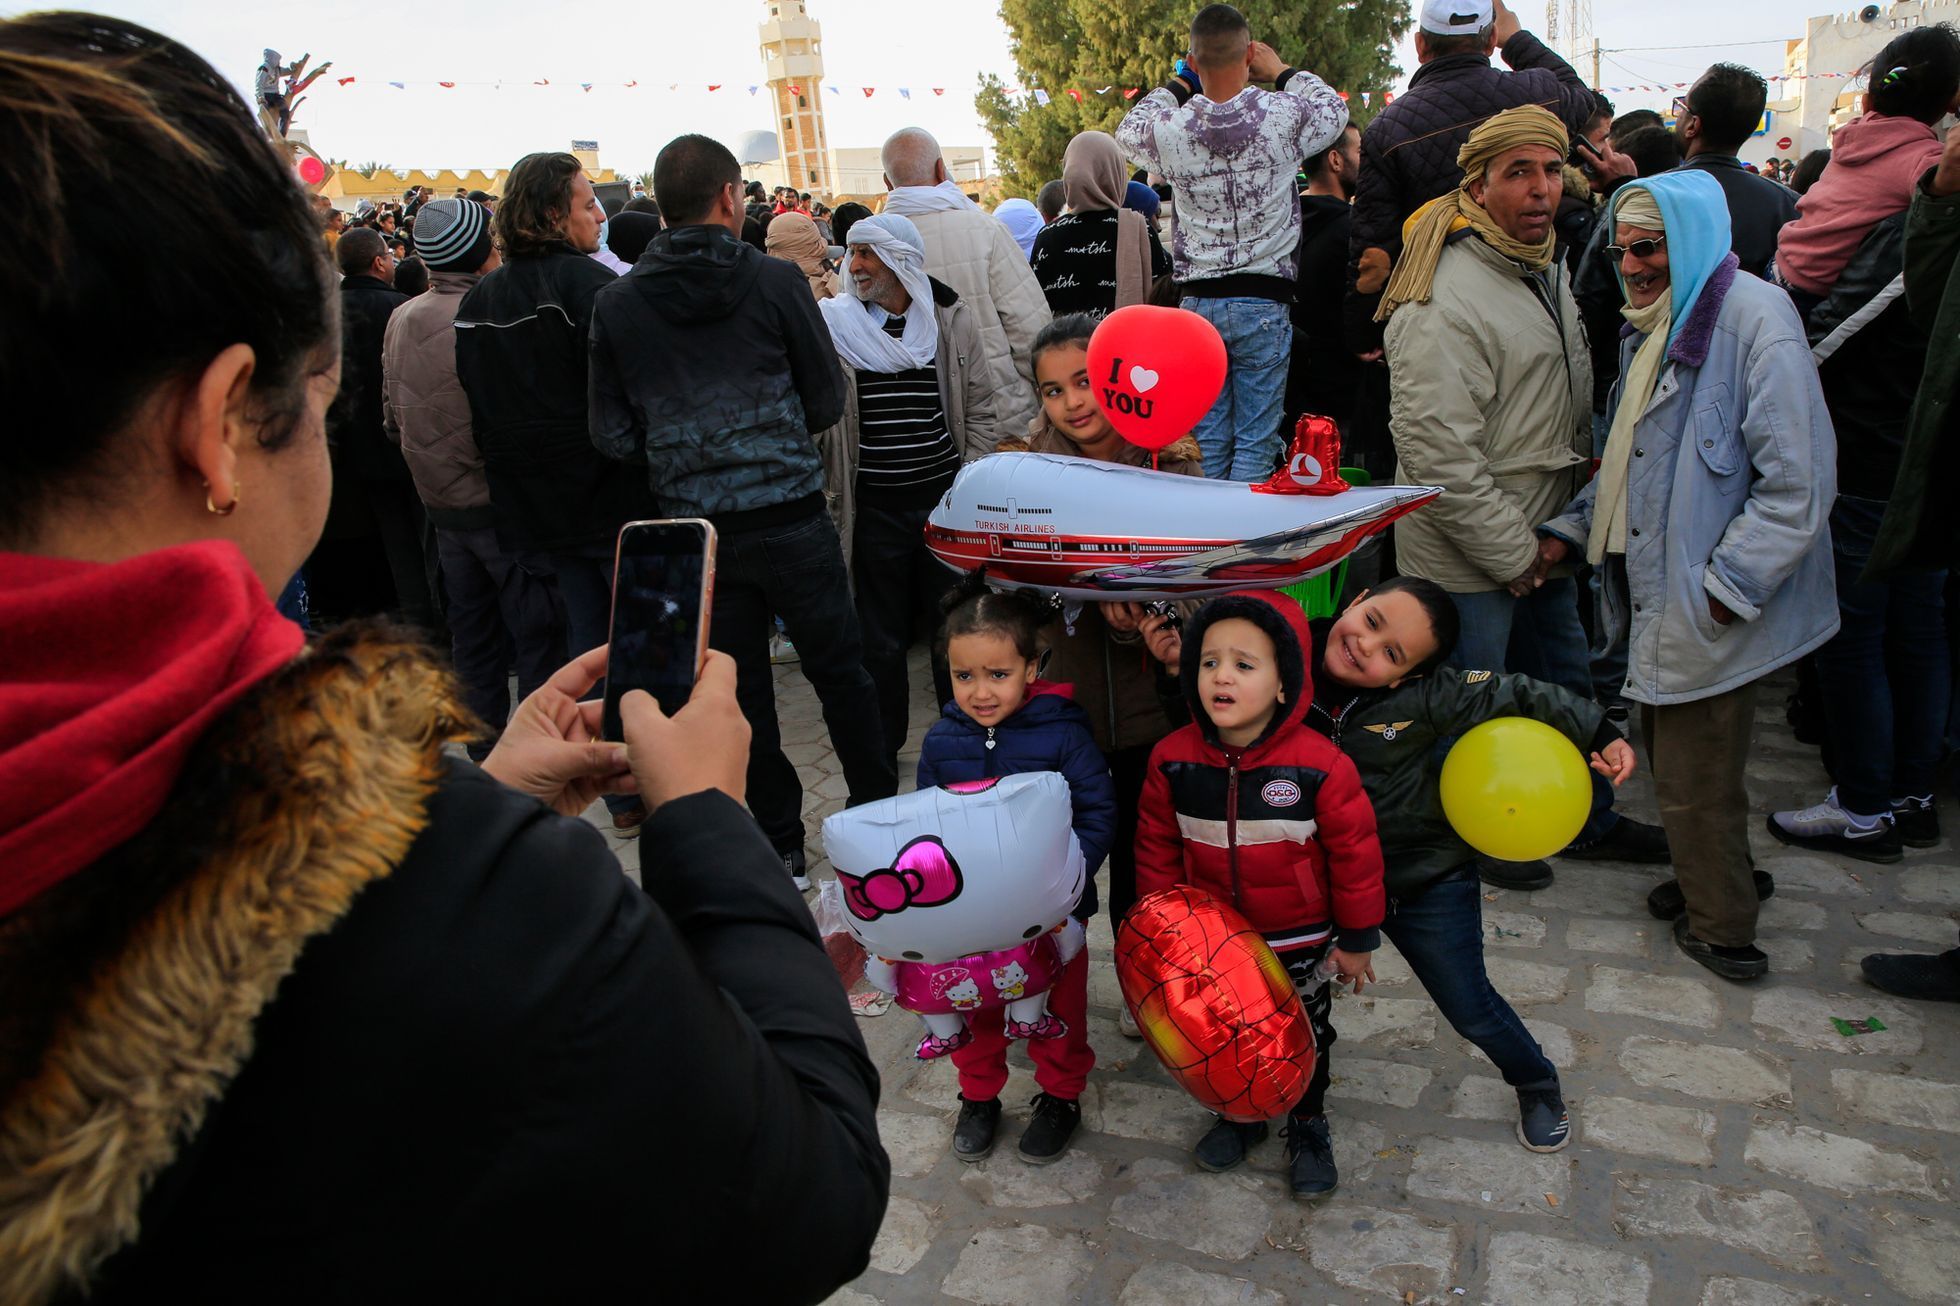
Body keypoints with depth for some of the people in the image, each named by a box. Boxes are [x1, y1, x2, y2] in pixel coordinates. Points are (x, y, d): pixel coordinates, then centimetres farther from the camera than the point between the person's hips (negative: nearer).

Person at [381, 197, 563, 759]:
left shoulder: (401, 320, 5)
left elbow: (392, 420, 13)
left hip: (441, 501, 7)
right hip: (501, 500, -7)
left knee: (472, 629, 16)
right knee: (538, 632, 2)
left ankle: (486, 746, 25)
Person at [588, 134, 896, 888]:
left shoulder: (616, 304, 0)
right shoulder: (774, 281, -7)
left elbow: (613, 435, 1)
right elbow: (827, 401, 0)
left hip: (696, 532, 2)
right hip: (790, 515, -2)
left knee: (742, 690, 12)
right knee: (839, 671, 12)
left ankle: (780, 849, 21)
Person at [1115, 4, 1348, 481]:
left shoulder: (1169, 128, -6)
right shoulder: (1282, 115, -8)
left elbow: (1127, 130, 19)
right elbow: (1333, 108, 15)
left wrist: (1180, 82, 22)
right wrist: (1281, 71, 26)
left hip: (1197, 303, 2)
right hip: (1264, 302, -2)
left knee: (1207, 442, 10)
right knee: (1256, 443, 3)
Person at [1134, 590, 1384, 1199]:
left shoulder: (1320, 765, -25)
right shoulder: (1172, 759, -16)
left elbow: (1355, 852, -14)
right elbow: (1157, 846, -2)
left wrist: (1356, 940, -6)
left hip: (1301, 943, -2)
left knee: (1304, 1039, 19)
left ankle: (1308, 1125, 44)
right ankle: (1241, 1112, 48)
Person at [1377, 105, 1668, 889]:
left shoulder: (1546, 268, 7)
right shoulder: (1444, 302, -24)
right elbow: (1438, 453, -27)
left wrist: (1573, 503, 14)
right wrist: (1510, 552, -19)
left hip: (1543, 537, 9)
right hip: (1468, 558, -9)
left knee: (1566, 681, 23)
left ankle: (1584, 817, 42)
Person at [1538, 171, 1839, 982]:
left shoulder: (1752, 316, -17)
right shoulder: (1655, 327, 13)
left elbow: (1798, 480, -21)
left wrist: (1724, 587, -20)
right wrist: (1570, 529, 7)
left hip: (1712, 606, -9)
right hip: (1656, 590, 9)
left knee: (1693, 776, 5)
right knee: (1670, 753, 20)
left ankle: (1721, 930, 25)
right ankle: (1724, 878, 41)